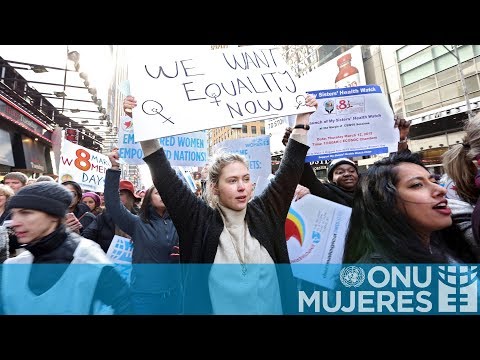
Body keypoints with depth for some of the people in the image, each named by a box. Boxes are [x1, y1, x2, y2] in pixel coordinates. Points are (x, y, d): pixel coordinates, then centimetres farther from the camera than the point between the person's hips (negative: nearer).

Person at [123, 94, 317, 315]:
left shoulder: (265, 214, -6)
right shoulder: (200, 221, -12)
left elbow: (289, 170, -5)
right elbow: (165, 178, -17)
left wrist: (301, 124, -7)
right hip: (219, 308, -2)